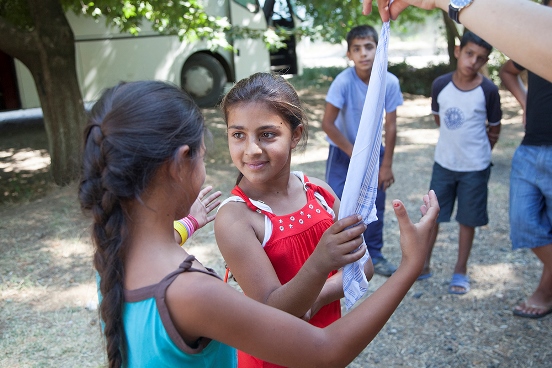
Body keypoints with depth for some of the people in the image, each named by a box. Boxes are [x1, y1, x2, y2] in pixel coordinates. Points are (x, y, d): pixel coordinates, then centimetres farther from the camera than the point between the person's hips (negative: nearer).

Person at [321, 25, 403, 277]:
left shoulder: (390, 82, -16)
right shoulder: (343, 81, -25)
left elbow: (390, 126, -9)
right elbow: (328, 124, -22)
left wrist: (386, 165, -6)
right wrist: (355, 155, -15)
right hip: (343, 152, -3)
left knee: (375, 207, 9)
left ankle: (374, 255, 27)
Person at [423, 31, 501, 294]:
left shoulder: (488, 91, -11)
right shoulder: (440, 85, -6)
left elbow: (494, 128, 2)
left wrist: (479, 152, 8)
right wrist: (455, 139, 9)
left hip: (475, 168, -2)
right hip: (443, 163, 2)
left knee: (468, 220, 8)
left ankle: (460, 272, 23)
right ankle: (424, 265, 26)